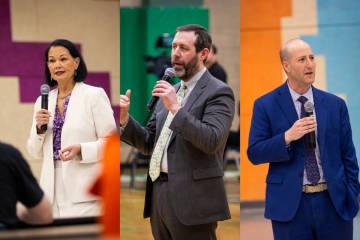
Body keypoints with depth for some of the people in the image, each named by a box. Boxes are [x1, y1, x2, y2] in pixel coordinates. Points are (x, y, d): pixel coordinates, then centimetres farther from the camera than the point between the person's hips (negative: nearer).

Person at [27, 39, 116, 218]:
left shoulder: (94, 95, -1)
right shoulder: (43, 101, 12)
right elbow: (36, 152, 15)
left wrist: (80, 150, -19)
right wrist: (39, 129, -4)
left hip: (84, 190, -5)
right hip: (53, 191, 5)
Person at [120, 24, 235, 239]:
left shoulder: (218, 92, -6)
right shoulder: (171, 91, 17)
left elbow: (212, 141, -19)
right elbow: (149, 143, 18)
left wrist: (176, 108, -23)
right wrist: (124, 118, 1)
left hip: (191, 198, -7)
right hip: (159, 195, 7)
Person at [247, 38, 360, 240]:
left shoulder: (335, 104, 7)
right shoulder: (266, 105, 0)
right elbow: (254, 153, -3)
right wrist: (287, 137, -17)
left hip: (334, 202, 2)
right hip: (290, 205, -2)